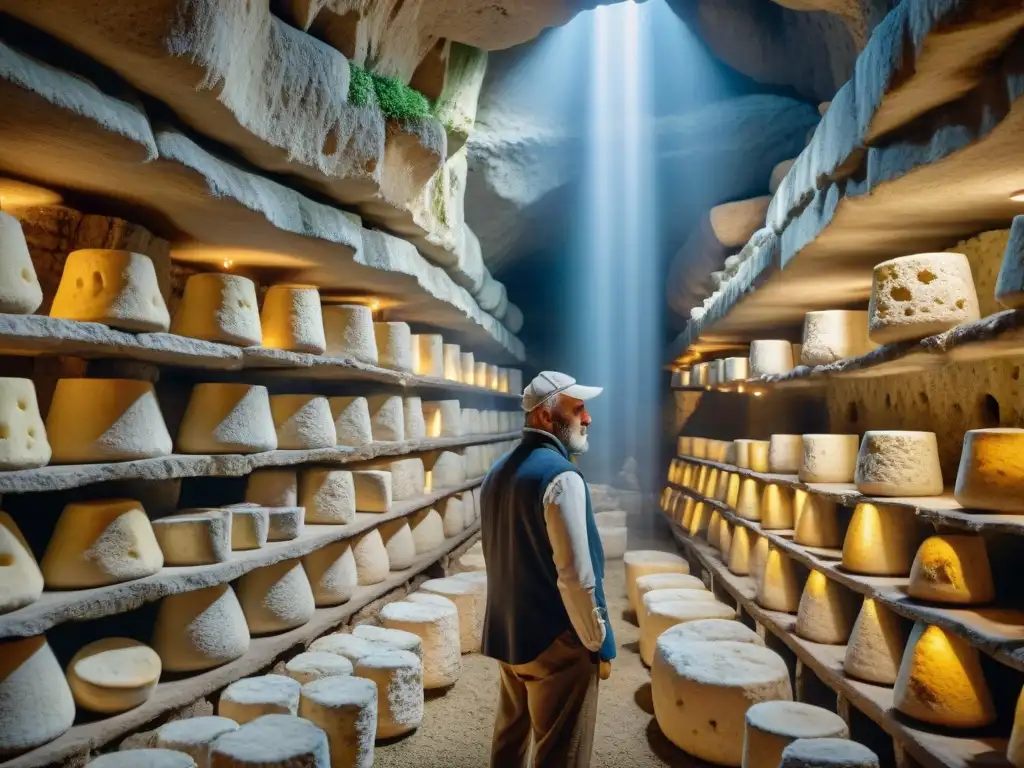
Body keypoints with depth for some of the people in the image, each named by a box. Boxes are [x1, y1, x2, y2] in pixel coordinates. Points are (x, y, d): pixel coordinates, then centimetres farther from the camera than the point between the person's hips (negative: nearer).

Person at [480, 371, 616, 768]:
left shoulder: (498, 472, 6)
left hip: (507, 635, 8)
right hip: (556, 643, -8)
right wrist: (599, 643, -11)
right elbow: (577, 575, -23)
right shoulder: (560, 475, -21)